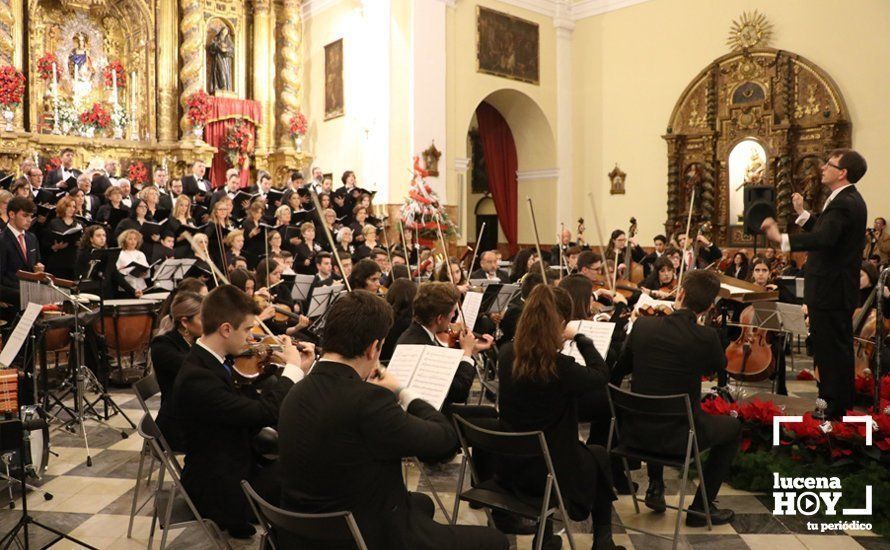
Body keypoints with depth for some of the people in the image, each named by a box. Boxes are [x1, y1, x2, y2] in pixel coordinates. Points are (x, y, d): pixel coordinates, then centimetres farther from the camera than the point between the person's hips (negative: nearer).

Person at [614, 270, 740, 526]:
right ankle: (701, 507, 23)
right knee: (733, 427, 24)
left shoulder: (642, 325, -8)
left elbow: (620, 369, 7)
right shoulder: (707, 337, -17)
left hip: (634, 433, 4)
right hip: (678, 437, -4)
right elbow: (718, 367, 8)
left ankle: (655, 487, 35)